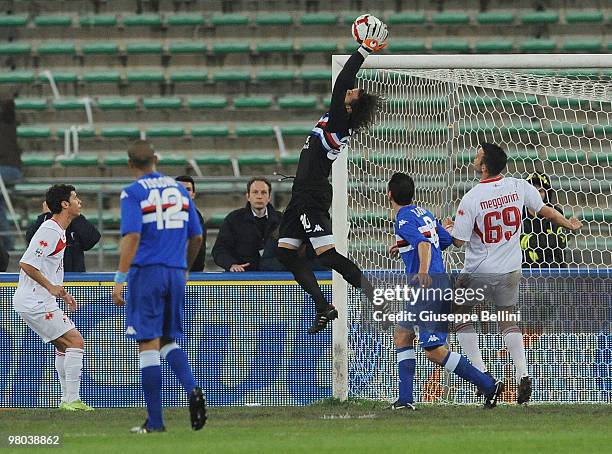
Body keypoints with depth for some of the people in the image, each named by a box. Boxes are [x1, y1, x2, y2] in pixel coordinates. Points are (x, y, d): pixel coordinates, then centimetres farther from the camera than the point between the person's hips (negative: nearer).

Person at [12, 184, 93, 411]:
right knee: (75, 341, -11)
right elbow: (26, 264, -24)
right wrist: (50, 286, -21)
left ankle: (67, 398, 22)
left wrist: (61, 292, 20)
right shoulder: (50, 231, -18)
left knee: (63, 345, 19)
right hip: (35, 303, -11)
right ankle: (71, 400, -11)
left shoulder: (58, 231, 14)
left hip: (40, 301, 11)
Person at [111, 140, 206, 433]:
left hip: (146, 272, -5)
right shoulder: (179, 190, 12)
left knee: (148, 345, -2)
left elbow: (132, 237, -16)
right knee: (169, 340, 17)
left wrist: (120, 279, -16)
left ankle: (155, 421, -3)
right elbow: (196, 237, 15)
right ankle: (192, 389, -11)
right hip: (176, 273, 5)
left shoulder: (133, 193, -5)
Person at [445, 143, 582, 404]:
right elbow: (543, 210, 8)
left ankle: (480, 373, 5)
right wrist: (569, 224, 26)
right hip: (510, 270, 4)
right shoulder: (518, 187, -7)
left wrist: (447, 227, 9)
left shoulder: (471, 199, -19)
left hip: (478, 272, -4)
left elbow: (459, 240, -14)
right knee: (508, 319, 19)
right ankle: (522, 375, 4)